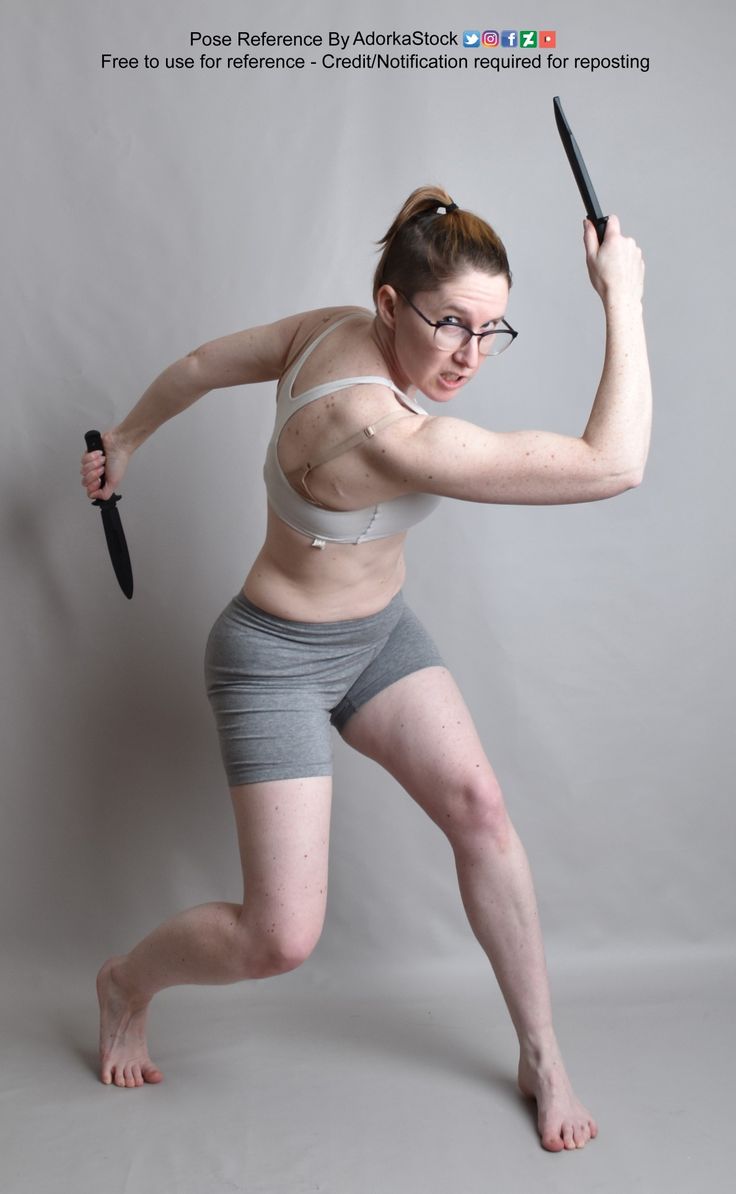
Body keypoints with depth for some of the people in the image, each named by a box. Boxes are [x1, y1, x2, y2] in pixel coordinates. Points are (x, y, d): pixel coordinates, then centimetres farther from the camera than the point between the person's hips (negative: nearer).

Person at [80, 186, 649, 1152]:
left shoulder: (334, 328, -10)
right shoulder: (380, 432, -37)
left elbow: (200, 364, 6)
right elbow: (614, 465, -36)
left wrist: (126, 439, 23)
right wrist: (622, 298, -29)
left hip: (377, 630, 9)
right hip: (279, 661, -9)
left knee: (479, 808, -1)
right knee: (282, 940, -6)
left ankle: (543, 1060, 15)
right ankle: (127, 983, 27)